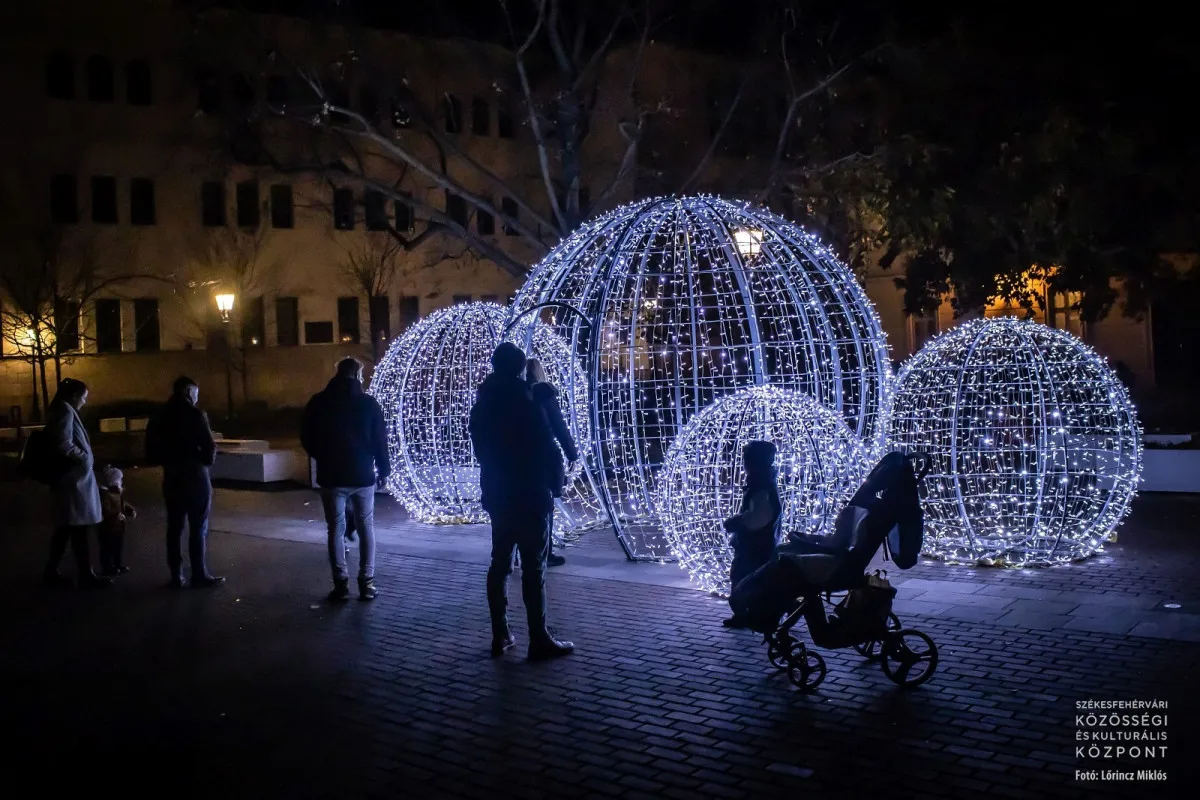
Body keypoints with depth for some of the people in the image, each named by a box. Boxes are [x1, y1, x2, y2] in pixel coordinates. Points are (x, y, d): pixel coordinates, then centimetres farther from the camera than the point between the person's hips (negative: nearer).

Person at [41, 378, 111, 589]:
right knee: (78, 529, -5)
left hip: (68, 477, 10)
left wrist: (83, 457, 11)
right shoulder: (66, 412, -14)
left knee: (65, 528, 14)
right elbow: (64, 445, -24)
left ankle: (51, 572, 18)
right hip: (74, 478, -10)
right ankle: (86, 576, -1)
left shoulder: (61, 411, 16)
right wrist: (84, 457, -10)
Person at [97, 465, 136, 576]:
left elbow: (123, 505, 20)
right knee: (108, 549, 3)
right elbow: (104, 510, -34)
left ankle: (119, 565, 34)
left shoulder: (118, 493, 8)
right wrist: (117, 515, -41)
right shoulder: (104, 495, -25)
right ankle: (108, 568, 14)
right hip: (108, 529, -10)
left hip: (119, 527, 10)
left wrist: (131, 510, 5)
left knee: (119, 547, 20)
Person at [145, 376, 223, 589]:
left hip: (171, 478, 6)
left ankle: (176, 576, 12)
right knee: (198, 528, 1)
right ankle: (200, 575, 3)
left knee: (174, 527, 10)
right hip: (195, 477, -6)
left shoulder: (160, 417, 6)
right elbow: (209, 448, -16)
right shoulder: (195, 415, -13)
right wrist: (207, 460, 3)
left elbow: (151, 452, 9)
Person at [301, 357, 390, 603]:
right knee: (366, 528, 10)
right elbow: (380, 439, -3)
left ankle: (341, 584, 2)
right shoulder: (368, 402, -4)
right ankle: (367, 583, 7)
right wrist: (383, 469, 10)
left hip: (332, 476, 0)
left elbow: (306, 438, 4)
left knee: (336, 529, 6)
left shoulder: (319, 402, -1)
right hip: (362, 475, 0)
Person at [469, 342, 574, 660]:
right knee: (533, 569, -4)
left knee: (499, 564, 11)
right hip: (529, 497, -7)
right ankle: (539, 640, -1)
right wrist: (555, 480, 1)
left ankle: (500, 635, 14)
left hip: (497, 495, 7)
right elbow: (547, 450, -14)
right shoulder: (525, 404, -16)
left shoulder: (482, 407, 6)